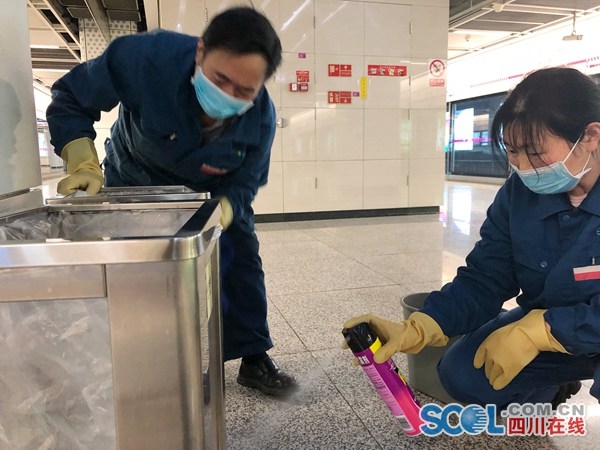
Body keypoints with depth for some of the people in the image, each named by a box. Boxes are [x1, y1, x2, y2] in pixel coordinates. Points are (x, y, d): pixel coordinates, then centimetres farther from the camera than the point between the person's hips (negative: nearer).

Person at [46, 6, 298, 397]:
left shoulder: (261, 119, -31)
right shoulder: (146, 57, -38)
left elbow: (241, 186, -21)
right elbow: (70, 99, -23)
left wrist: (219, 211, -44)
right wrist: (83, 164, -37)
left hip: (215, 189, 2)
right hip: (136, 181, -1)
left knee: (242, 263, -1)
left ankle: (254, 359, 16)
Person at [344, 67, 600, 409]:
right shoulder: (519, 194, -11)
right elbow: (483, 282, -13)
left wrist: (537, 330, -32)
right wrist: (414, 330, -27)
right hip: (546, 321, 4)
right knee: (463, 375, -12)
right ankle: (551, 384, 17)